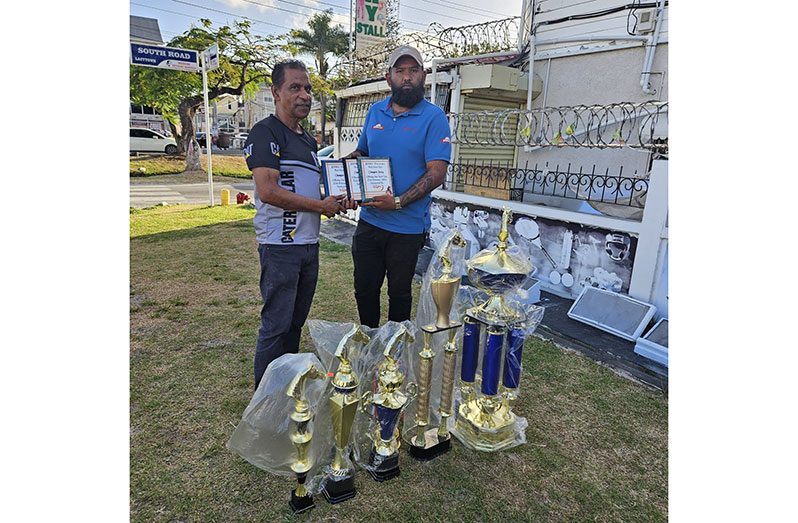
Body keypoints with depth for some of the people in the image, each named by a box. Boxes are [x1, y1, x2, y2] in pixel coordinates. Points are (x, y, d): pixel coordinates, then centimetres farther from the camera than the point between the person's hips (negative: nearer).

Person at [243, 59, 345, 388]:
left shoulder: (308, 139, 18)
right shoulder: (266, 133, -10)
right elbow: (268, 191, -21)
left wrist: (336, 200, 6)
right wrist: (321, 206, -14)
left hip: (309, 243, 9)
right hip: (280, 245, -8)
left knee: (296, 321, 17)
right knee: (276, 324, 0)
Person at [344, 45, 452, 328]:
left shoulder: (434, 117, -9)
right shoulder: (375, 112, 8)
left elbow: (436, 173, -15)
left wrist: (398, 202, -24)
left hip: (407, 226, -4)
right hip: (368, 220, 5)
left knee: (399, 293, 13)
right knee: (365, 289, 16)